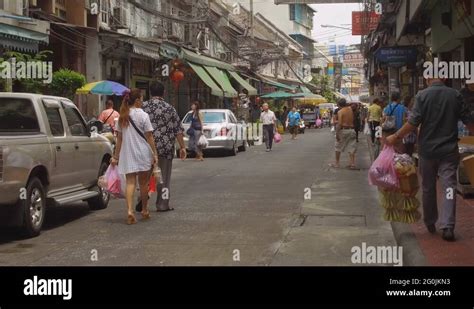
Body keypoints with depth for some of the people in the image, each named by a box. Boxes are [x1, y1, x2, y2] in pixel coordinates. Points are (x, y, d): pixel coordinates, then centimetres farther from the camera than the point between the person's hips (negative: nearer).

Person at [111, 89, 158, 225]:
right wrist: (155, 154, -6)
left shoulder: (122, 117, 6)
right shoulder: (143, 115, -8)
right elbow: (149, 137, -9)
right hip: (143, 153, -3)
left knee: (130, 182, 0)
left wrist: (116, 156, 12)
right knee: (143, 183, 11)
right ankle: (145, 210, 25)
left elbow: (119, 138, 8)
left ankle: (130, 210, -18)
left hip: (127, 154, 3)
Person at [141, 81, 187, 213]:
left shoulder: (143, 107, 1)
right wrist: (182, 147, 2)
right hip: (165, 148, -1)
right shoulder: (169, 109, -2)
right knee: (164, 177, 8)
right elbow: (178, 130, -3)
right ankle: (163, 204, 9)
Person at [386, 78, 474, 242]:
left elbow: (413, 123, -13)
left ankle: (430, 223, 27)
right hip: (449, 150, 0)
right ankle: (448, 227, -10)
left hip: (428, 150, 0)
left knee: (428, 188, 14)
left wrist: (395, 137, -2)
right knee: (449, 186, 1)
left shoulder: (423, 95, -8)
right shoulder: (455, 95, -2)